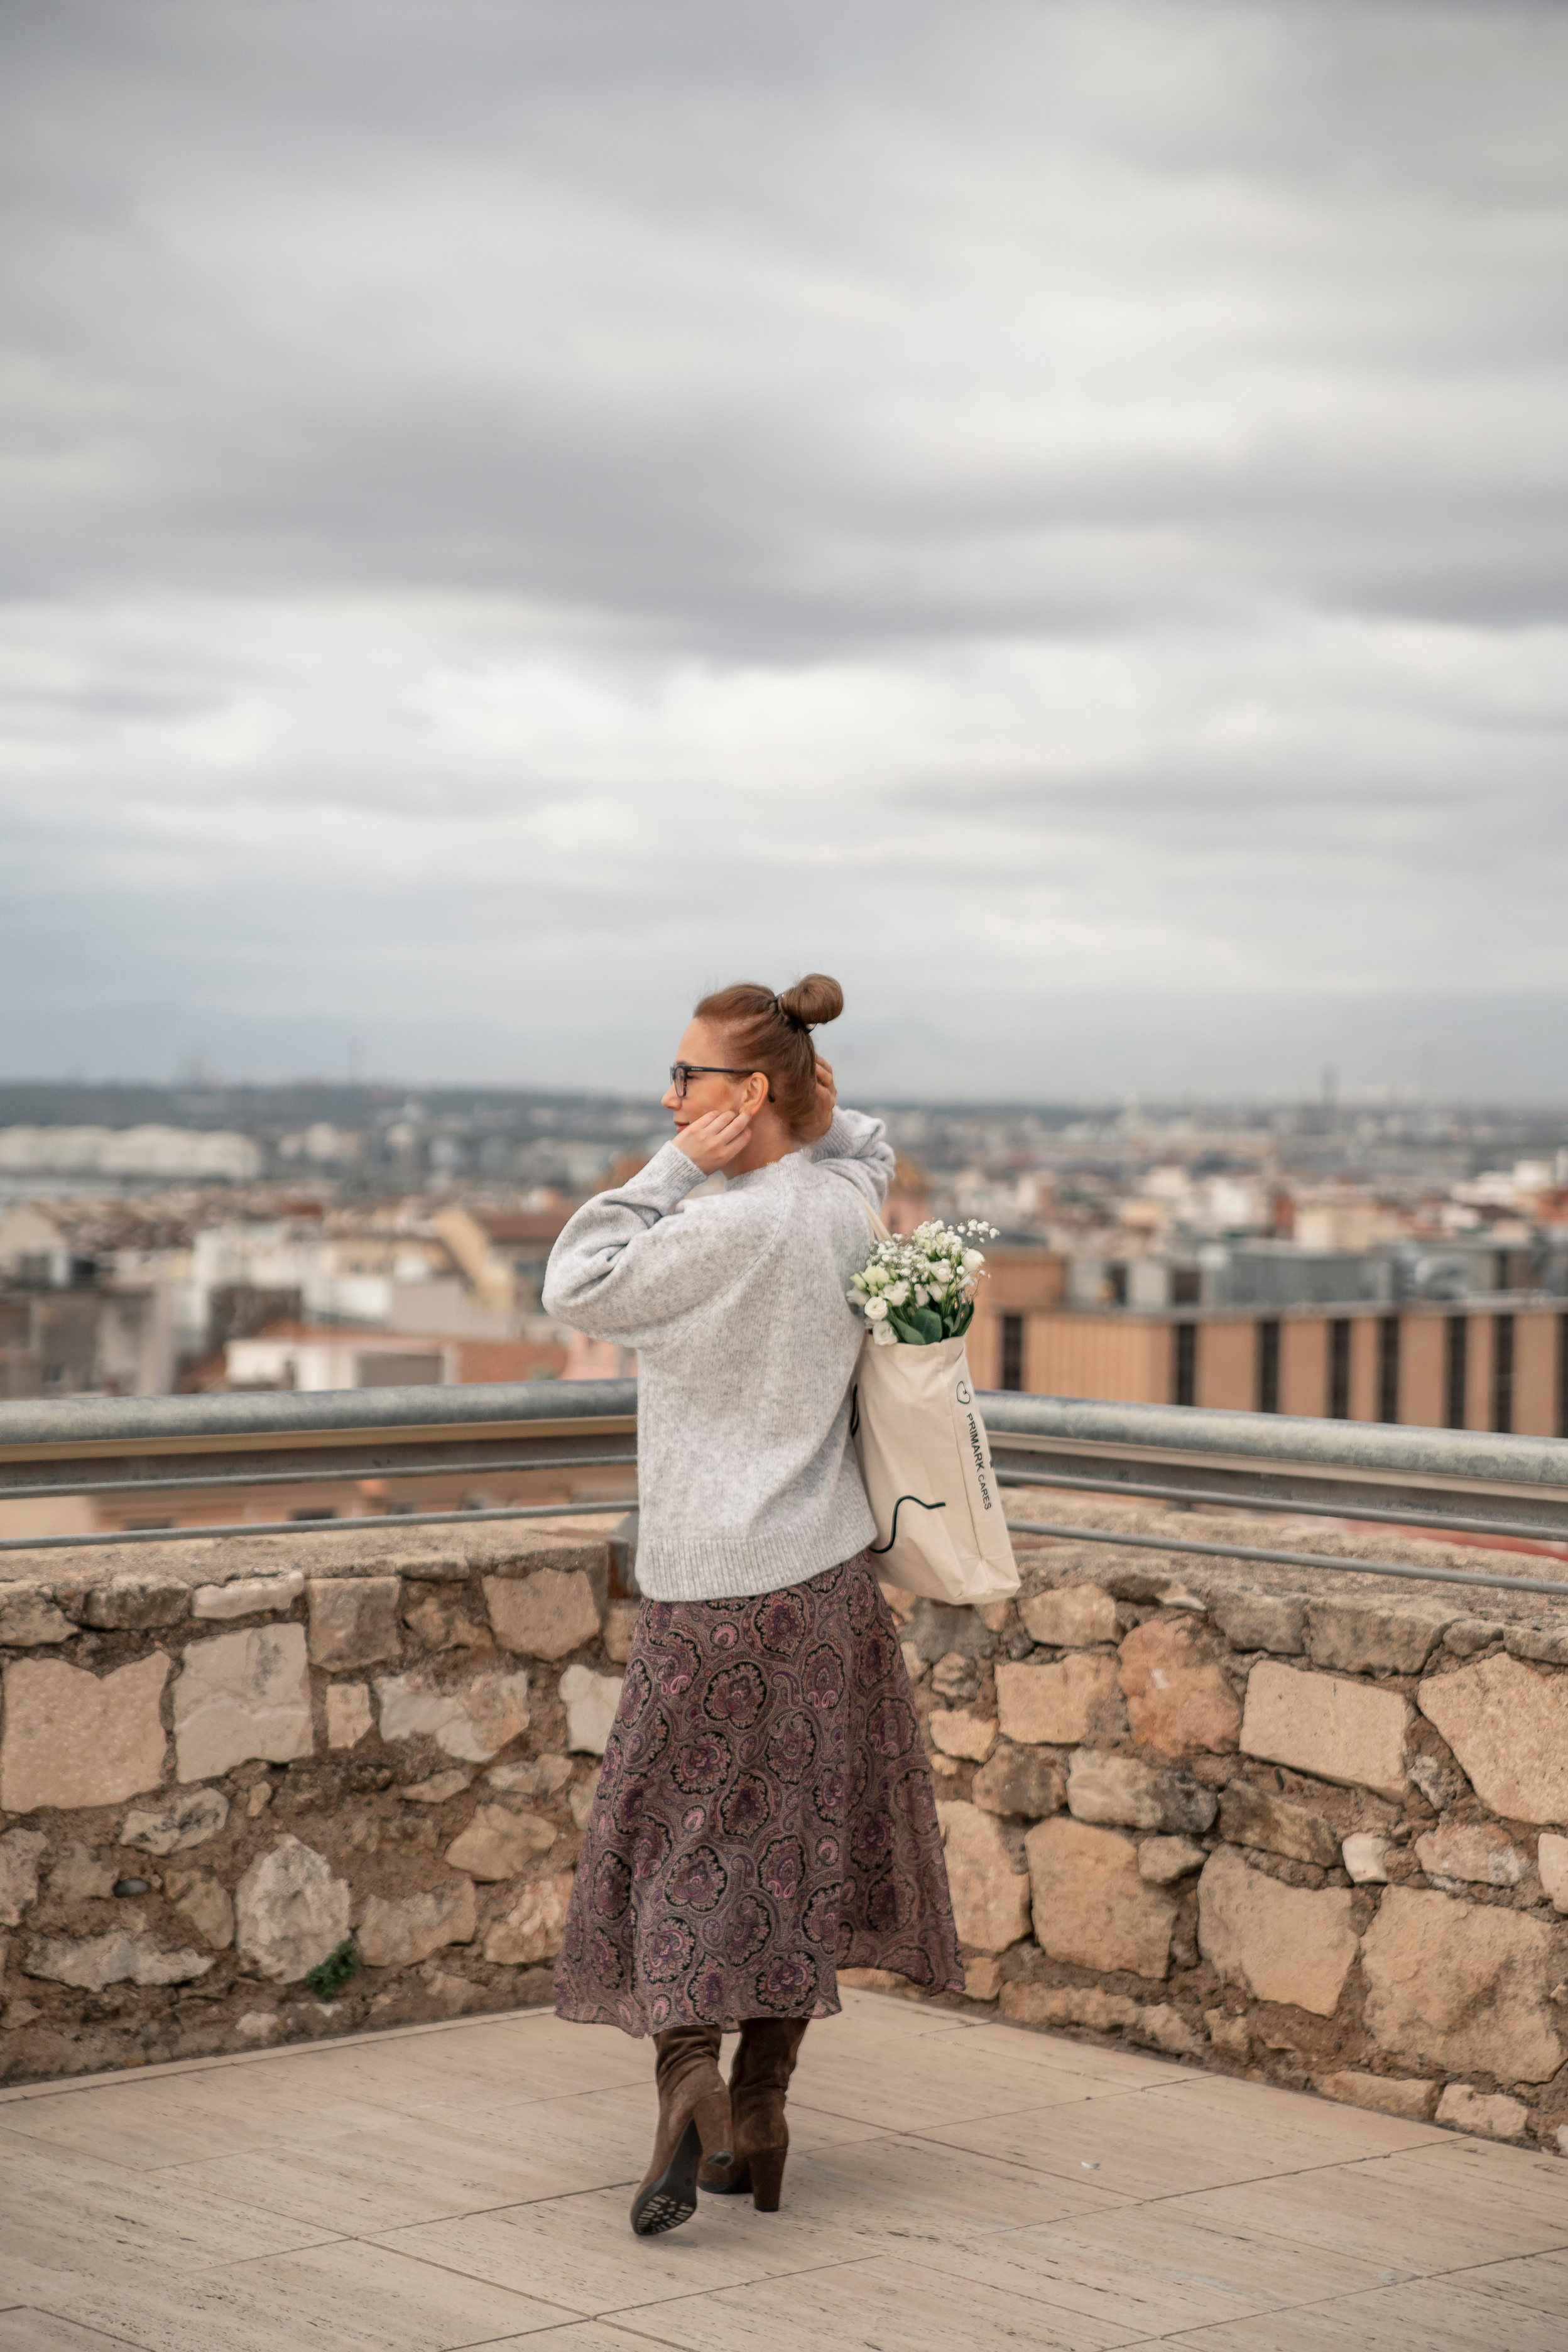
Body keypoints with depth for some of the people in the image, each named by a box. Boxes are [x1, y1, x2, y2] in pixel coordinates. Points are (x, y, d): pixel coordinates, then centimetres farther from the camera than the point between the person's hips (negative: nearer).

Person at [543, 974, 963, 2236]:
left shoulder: (732, 1229, -20)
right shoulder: (847, 1203, 2)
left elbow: (576, 1285, -12)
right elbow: (862, 1144, 27)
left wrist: (680, 1169, -12)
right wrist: (822, 1105, 6)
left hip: (719, 1589, -7)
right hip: (829, 1573, 7)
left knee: (675, 1840, 3)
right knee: (801, 1842, 12)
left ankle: (690, 2075, -15)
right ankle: (760, 2113, 19)